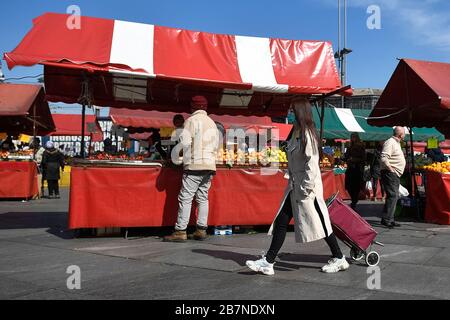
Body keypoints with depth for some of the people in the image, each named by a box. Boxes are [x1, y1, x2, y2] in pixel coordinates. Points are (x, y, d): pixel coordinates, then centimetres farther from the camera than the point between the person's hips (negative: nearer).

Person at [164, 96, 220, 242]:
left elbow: (185, 141, -13)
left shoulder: (192, 120, -3)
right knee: (203, 198, 10)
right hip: (210, 165, 7)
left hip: (195, 164, -7)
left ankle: (180, 231, -7)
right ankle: (201, 230, 11)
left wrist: (175, 152, 3)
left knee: (185, 198, -5)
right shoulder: (212, 122, 18)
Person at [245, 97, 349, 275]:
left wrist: (305, 190, -20)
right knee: (281, 222, 6)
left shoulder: (308, 134, -15)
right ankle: (268, 262, 10)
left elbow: (312, 165, -20)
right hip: (295, 186, 9)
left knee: (319, 223, 3)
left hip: (307, 187, -9)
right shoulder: (297, 134, 12)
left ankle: (339, 259, 21)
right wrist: (293, 185, 15)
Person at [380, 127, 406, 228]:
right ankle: (386, 219, -15)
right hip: (390, 174, -11)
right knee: (392, 196, -15)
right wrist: (391, 169, -20)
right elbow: (384, 158, -23)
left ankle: (390, 220, 15)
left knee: (394, 196, 10)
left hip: (396, 174, 11)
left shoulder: (396, 143, 20)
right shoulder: (390, 142, -13)